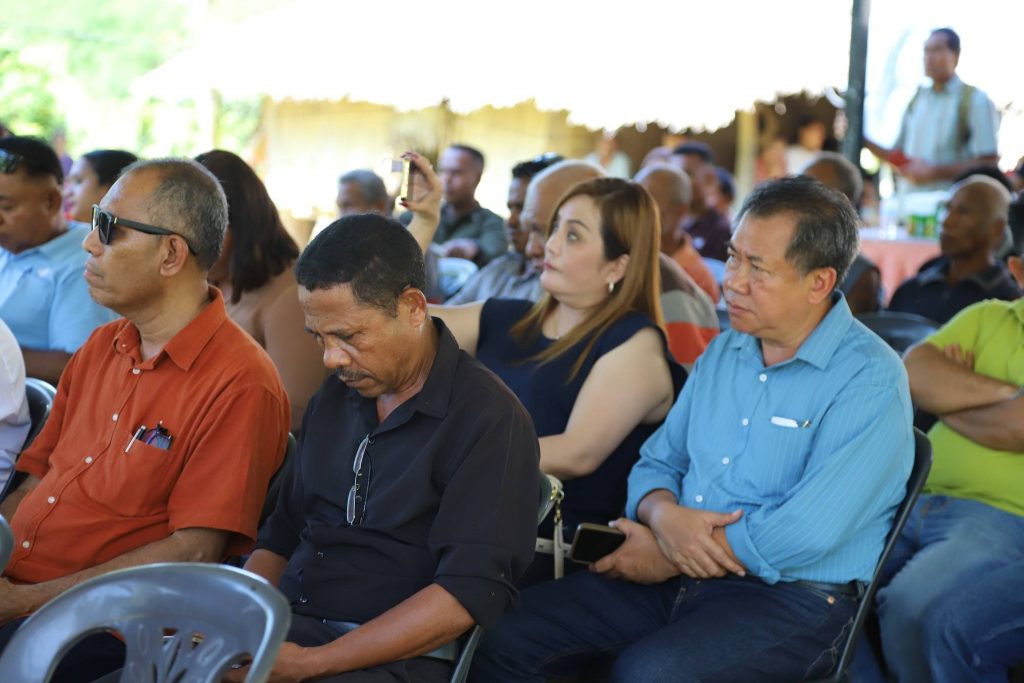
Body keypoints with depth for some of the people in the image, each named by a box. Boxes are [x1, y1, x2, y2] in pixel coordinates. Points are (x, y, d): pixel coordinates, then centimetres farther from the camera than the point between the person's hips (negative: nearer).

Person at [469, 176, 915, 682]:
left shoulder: (869, 379, -12)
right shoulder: (723, 352, 13)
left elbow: (804, 534, -22)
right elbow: (656, 464, 15)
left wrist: (665, 560, -13)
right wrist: (665, 515, -10)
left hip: (792, 599, -7)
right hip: (678, 577, 7)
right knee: (502, 639, -9)